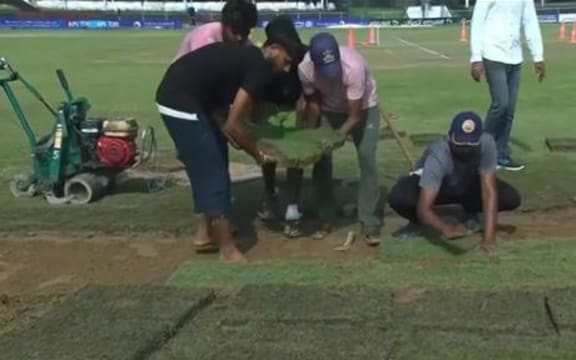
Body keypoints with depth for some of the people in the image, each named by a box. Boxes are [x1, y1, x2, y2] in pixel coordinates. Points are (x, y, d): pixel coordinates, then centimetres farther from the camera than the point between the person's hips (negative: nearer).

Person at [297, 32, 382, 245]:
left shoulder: (354, 66, -40)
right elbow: (312, 102, -10)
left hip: (363, 107, -3)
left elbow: (355, 116, -31)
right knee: (321, 159, -2)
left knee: (367, 161, -12)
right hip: (330, 109, 3)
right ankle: (326, 218, 11)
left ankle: (369, 222, -7)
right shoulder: (304, 69, -30)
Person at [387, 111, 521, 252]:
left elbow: (489, 192, -33)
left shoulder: (486, 144, -32)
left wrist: (489, 236, -41)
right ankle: (417, 222, 1)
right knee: (398, 198, -34)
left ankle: (471, 211, 10)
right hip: (434, 187, -3)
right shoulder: (438, 156, -39)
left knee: (511, 198, -21)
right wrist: (447, 229, -61)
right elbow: (424, 208, -43)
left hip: (468, 185, 3)